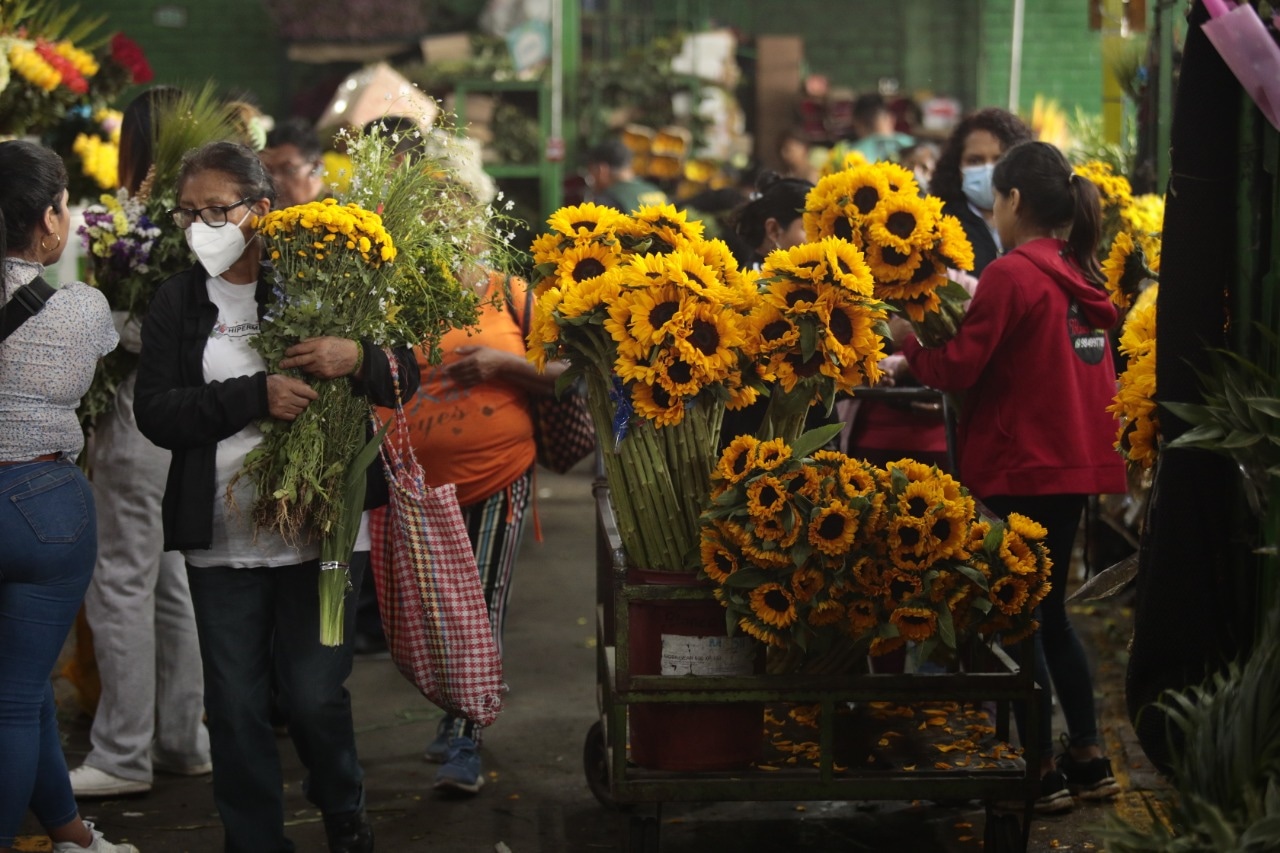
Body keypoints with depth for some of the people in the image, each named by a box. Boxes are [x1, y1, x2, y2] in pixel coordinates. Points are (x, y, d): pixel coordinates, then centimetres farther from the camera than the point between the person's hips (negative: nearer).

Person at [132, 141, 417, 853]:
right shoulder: (179, 302, 5)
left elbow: (405, 380, 2)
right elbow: (156, 413, -6)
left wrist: (359, 358, -20)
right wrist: (257, 395, -18)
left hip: (323, 532, -2)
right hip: (223, 539, 2)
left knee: (318, 698, 3)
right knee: (237, 707, 7)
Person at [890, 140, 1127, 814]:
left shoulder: (1011, 275, -14)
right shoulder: (1081, 277, 10)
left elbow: (957, 369, -15)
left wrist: (905, 341, 3)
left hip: (1020, 469, -8)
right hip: (1074, 462, 8)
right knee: (1048, 611, 18)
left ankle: (1042, 770, 6)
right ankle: (1089, 758, 22)